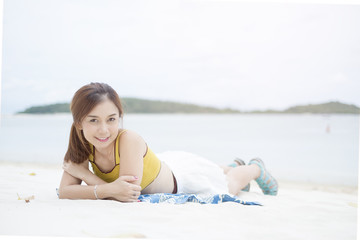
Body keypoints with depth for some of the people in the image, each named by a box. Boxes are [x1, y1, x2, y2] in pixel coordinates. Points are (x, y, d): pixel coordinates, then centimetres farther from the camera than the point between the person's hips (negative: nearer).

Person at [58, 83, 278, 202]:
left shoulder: (130, 140, -44)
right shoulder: (82, 145, -28)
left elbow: (130, 195, -46)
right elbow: (64, 191, -30)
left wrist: (82, 172, -42)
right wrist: (108, 189, -48)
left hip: (182, 176, -6)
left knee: (231, 185, 24)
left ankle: (255, 168, 56)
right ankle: (233, 166, 68)